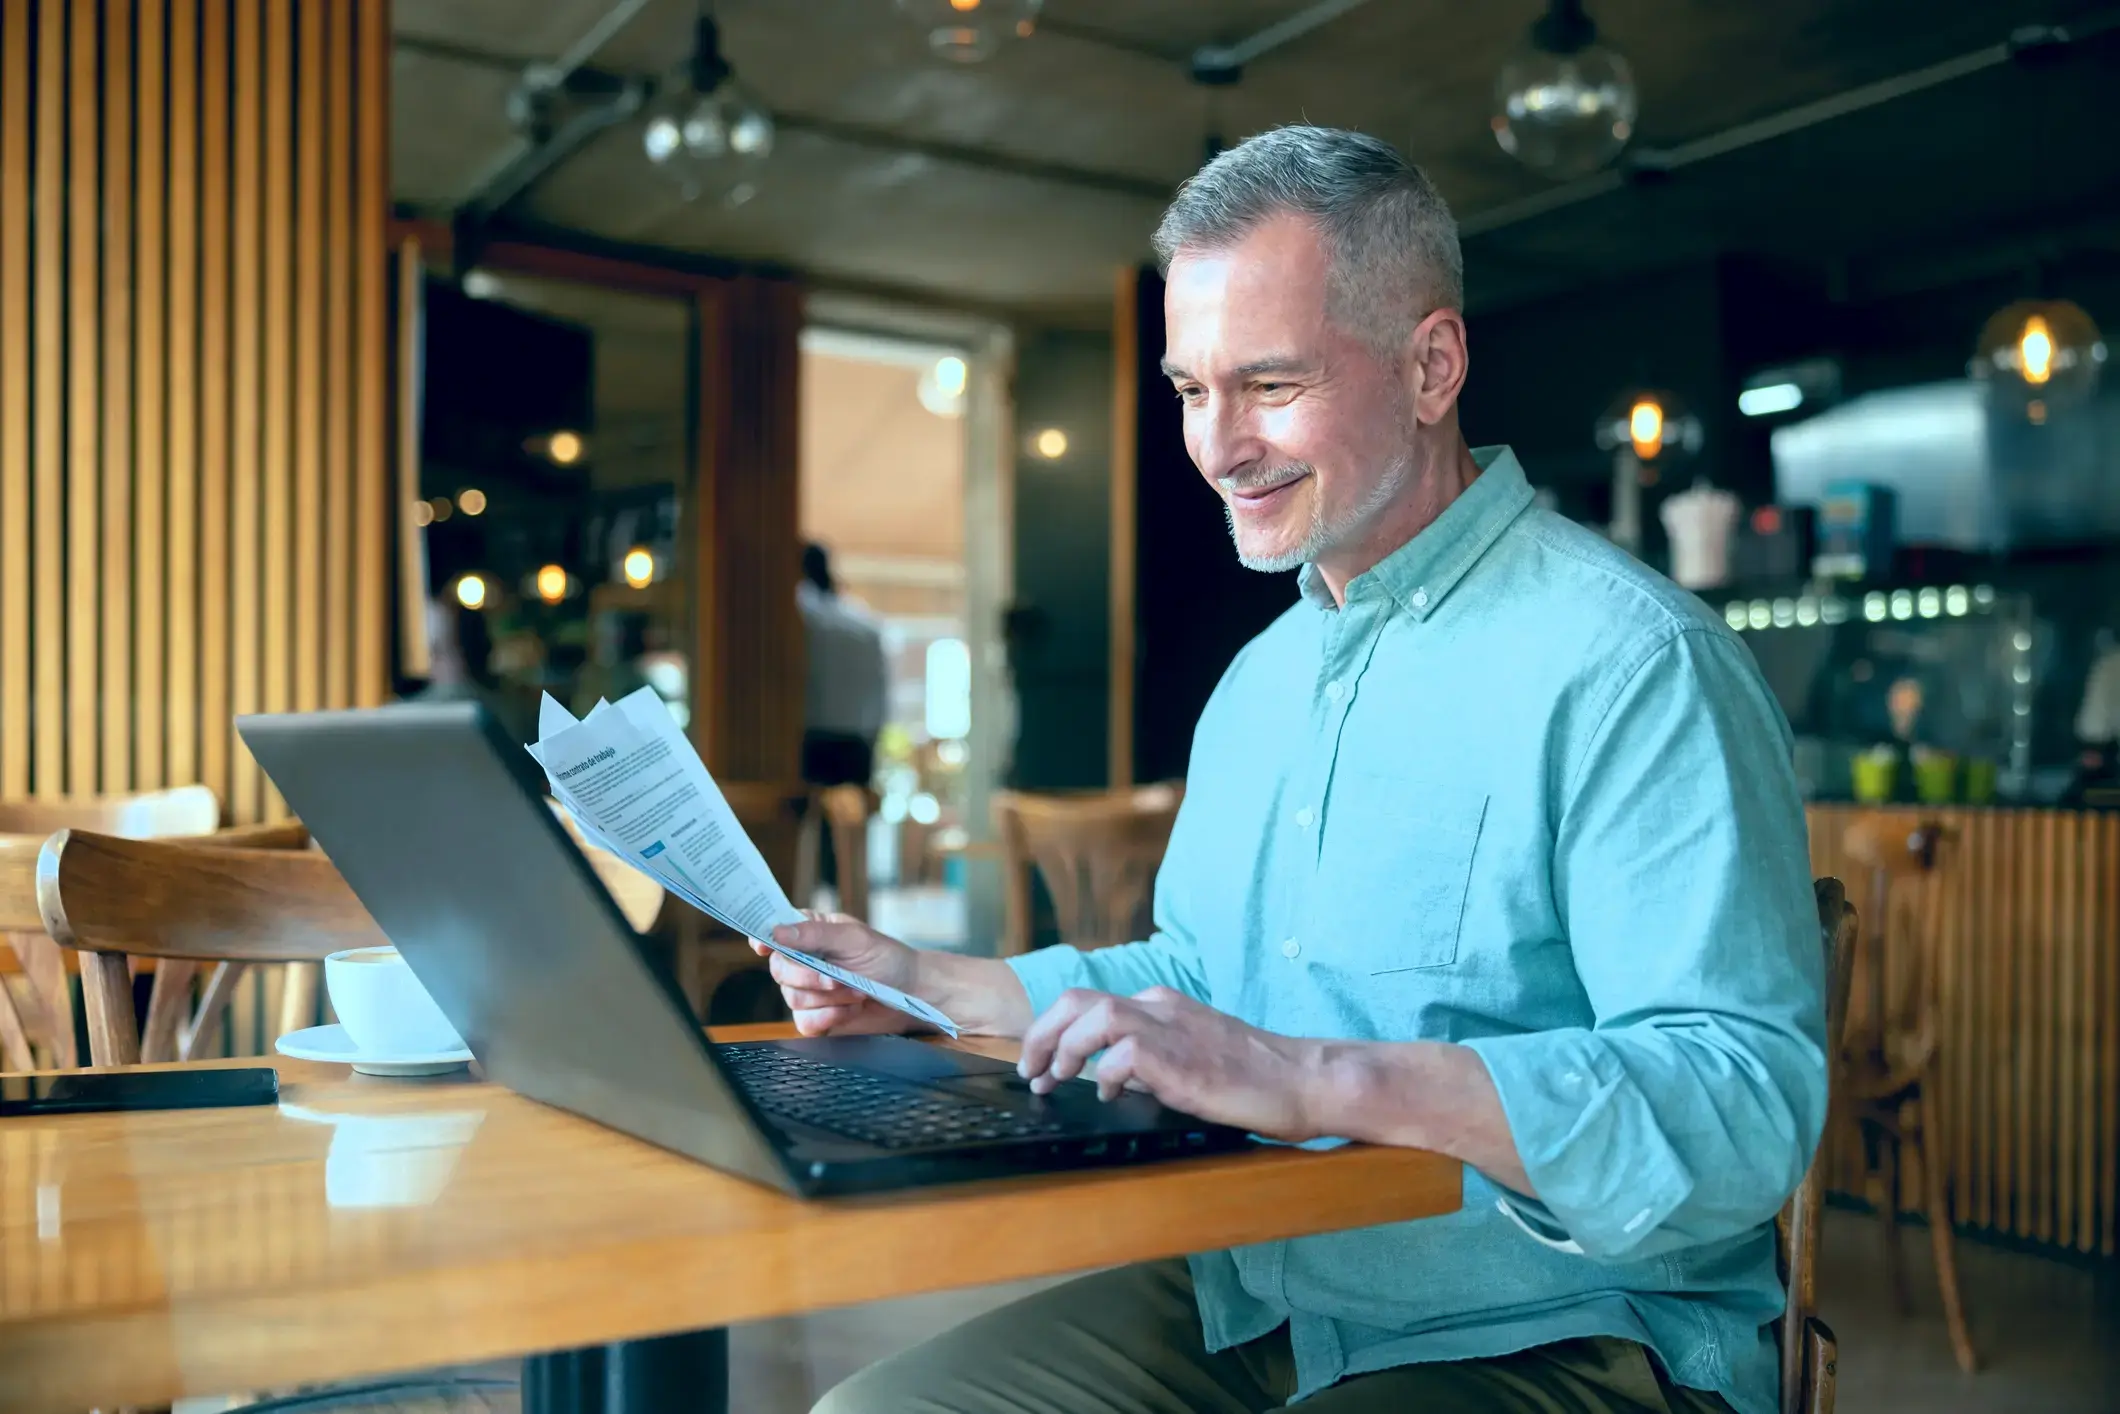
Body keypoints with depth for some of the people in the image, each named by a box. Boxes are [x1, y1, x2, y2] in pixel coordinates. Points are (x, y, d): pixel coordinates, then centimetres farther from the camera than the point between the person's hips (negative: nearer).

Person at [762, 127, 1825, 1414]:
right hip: (1248, 1302, 8)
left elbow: (1752, 1100, -26)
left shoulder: (1632, 665, -17)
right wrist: (928, 987, 15)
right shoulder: (1259, 680, 13)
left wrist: (1321, 1079, -36)